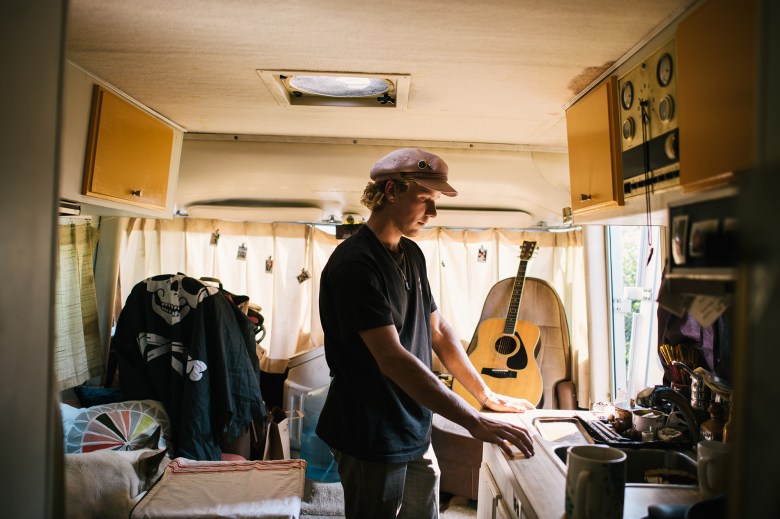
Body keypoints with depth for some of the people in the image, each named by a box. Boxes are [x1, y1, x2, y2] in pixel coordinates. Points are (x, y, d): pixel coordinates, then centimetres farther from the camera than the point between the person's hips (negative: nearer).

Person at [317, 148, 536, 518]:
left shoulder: (412, 255, 7)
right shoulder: (355, 265, -21)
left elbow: (438, 331, 13)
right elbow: (392, 359, -29)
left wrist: (486, 396, 10)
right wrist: (474, 422, -29)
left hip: (415, 432, 8)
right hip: (373, 438, -8)